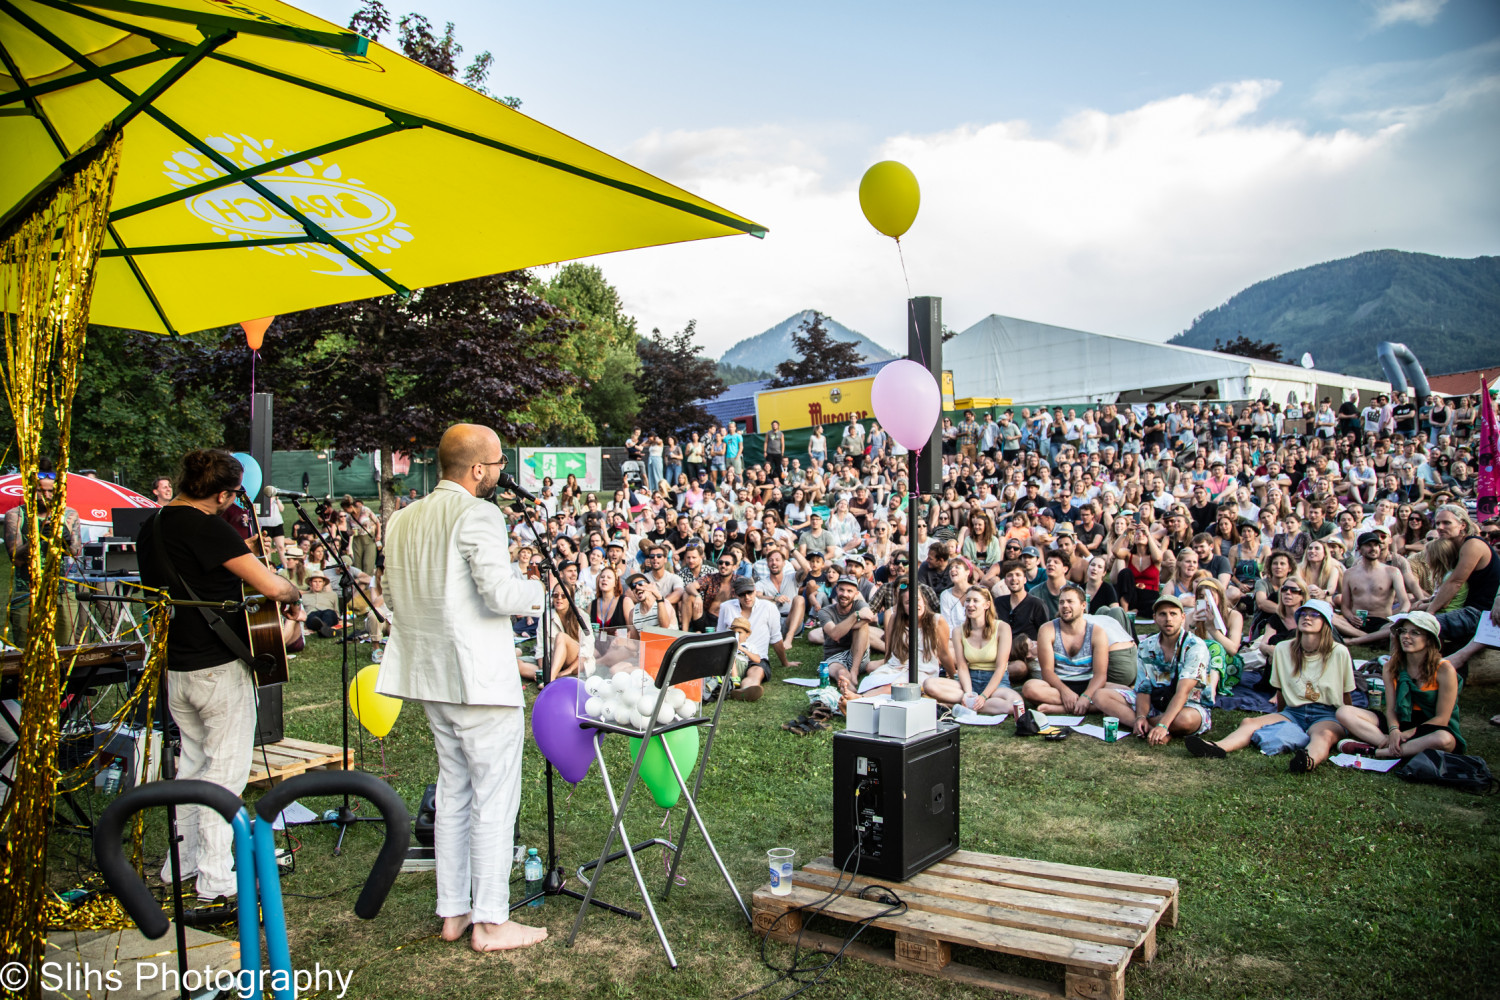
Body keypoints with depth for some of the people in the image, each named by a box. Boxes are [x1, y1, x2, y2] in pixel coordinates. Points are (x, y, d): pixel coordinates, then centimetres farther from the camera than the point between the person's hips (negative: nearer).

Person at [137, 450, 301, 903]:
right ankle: (216, 878, 6)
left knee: (192, 762, 21)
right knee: (225, 770, 1)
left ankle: (181, 864, 30)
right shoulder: (205, 526, -18)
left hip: (174, 668, 9)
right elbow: (273, 586, -24)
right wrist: (295, 592, -3)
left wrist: (238, 552, 20)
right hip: (219, 667, -8)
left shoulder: (150, 527, 9)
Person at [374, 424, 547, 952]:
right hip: (483, 681, -8)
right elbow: (500, 593, -24)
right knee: (494, 800, 1)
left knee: (454, 794, 17)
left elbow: (393, 595, 17)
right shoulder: (477, 516, -16)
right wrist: (540, 590, -5)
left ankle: (453, 912, 25)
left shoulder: (402, 520, 10)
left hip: (432, 676, 8)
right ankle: (490, 922, 8)